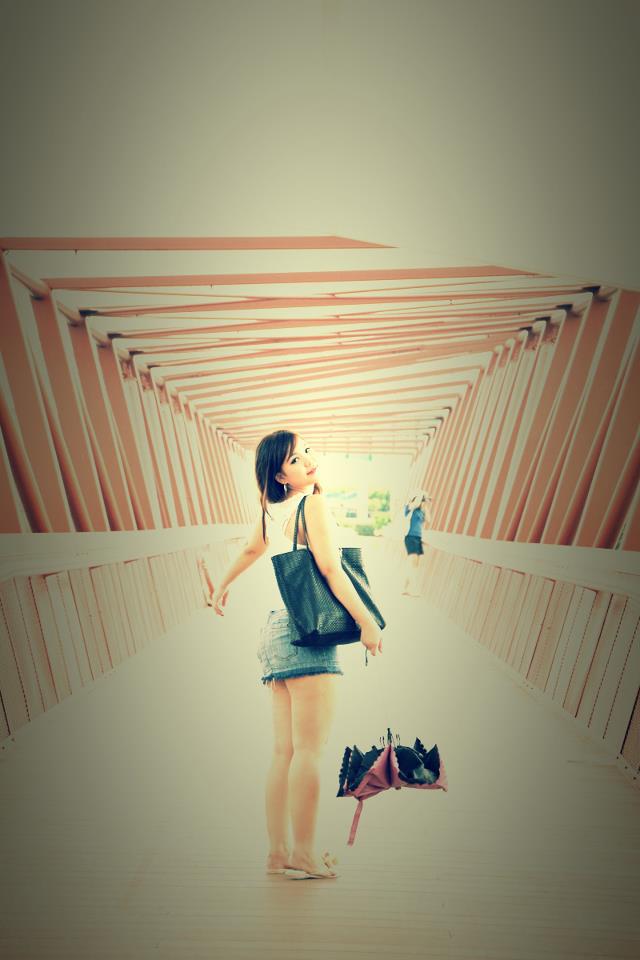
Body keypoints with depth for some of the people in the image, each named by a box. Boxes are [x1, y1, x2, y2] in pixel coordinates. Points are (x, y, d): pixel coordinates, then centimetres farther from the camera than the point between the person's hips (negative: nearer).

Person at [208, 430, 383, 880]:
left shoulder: (271, 508, 15)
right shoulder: (314, 502, -9)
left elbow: (252, 549, 30)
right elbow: (331, 569, -15)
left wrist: (224, 585, 46)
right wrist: (367, 622, -9)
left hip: (277, 630, 8)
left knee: (284, 752, 13)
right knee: (309, 750, 0)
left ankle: (278, 852, 22)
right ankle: (304, 855, 10)